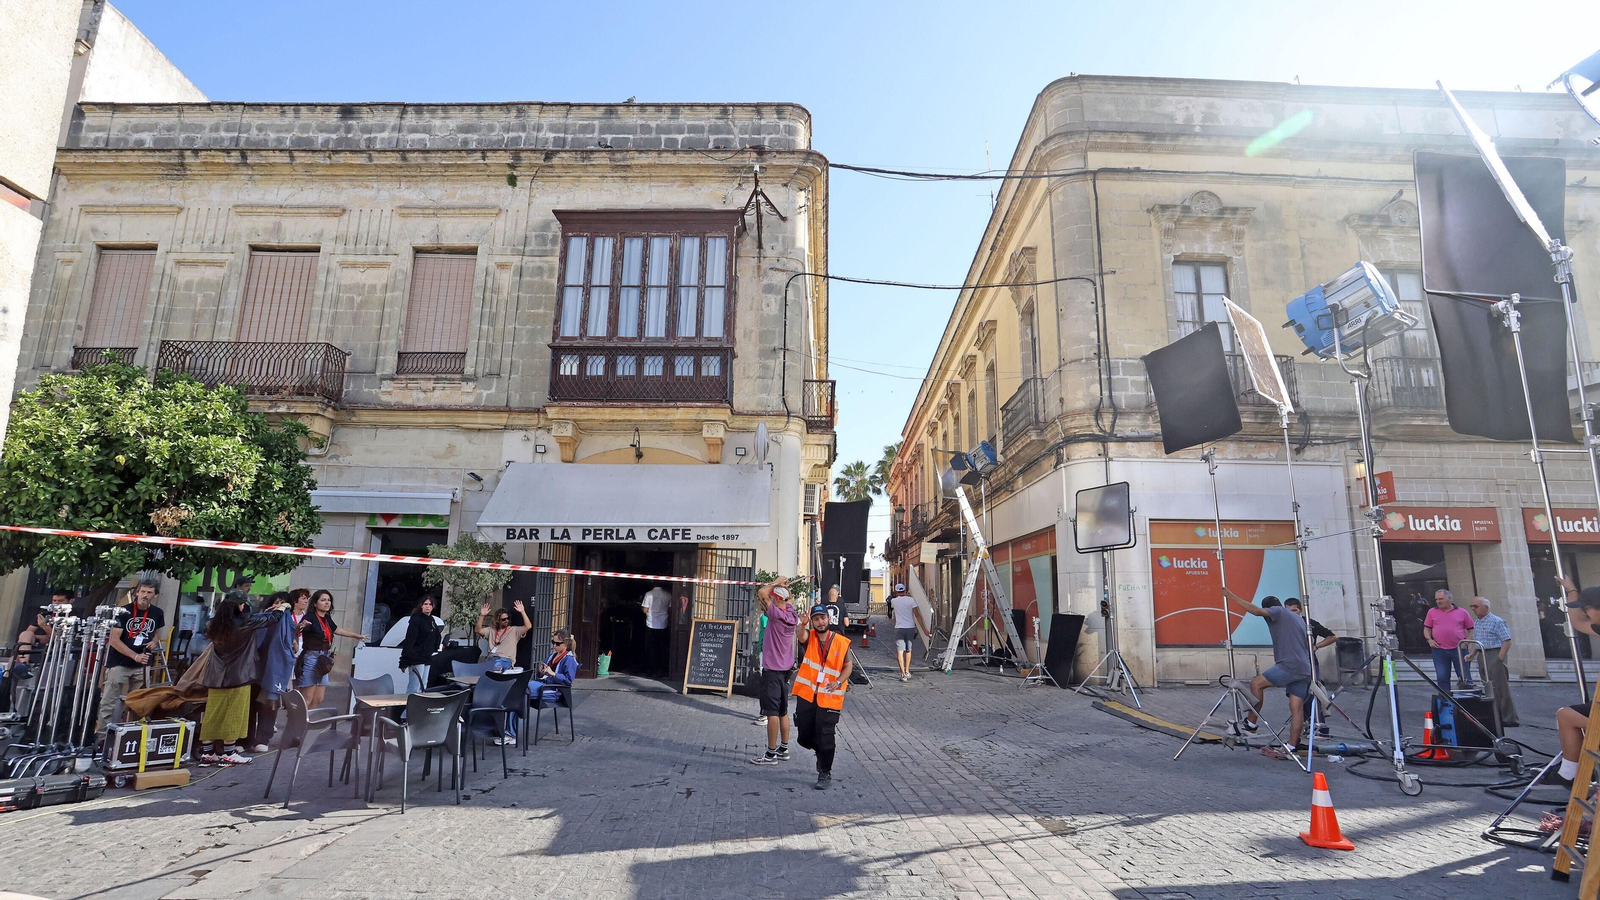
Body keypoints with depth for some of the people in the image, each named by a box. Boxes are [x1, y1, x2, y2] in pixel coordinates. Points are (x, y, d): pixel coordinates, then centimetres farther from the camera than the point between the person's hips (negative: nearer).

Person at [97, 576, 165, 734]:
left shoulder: (157, 613, 1)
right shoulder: (124, 611, -12)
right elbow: (114, 640, -15)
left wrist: (154, 641, -3)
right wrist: (135, 656, -24)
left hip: (142, 665, 4)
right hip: (119, 663, -4)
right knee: (108, 702, -4)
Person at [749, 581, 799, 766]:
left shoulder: (777, 614, -19)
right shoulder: (791, 614, 4)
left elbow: (761, 593, -25)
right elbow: (788, 599, 27)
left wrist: (777, 583, -11)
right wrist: (783, 586, 12)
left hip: (773, 670, -9)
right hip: (785, 669, 9)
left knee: (772, 712, -6)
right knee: (783, 711, 16)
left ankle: (771, 754, -3)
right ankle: (783, 749, 25)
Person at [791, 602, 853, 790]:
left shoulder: (842, 642, -2)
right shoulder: (809, 637, -2)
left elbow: (847, 666, 6)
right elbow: (801, 635, -26)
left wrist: (839, 682, -13)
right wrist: (803, 623, -49)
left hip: (830, 698, -2)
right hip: (806, 695, 2)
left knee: (825, 738, -3)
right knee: (804, 736, 9)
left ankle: (825, 775, 16)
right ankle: (821, 753, 41)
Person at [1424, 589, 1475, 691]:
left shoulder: (1462, 612, 6)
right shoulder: (1432, 612, 9)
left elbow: (1471, 629, 10)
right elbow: (1427, 628, 14)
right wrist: (1429, 639, -3)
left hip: (1459, 649, -1)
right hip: (1439, 650, 1)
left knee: (1465, 677, 2)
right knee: (1442, 677, 3)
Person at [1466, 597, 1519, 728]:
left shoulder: (1497, 621, -10)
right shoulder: (1477, 623, 14)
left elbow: (1507, 641, -15)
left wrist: (1499, 659, -18)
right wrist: (1472, 655, 11)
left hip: (1495, 655, -8)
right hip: (1482, 656, 8)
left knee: (1500, 689, -5)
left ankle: (1509, 719, 3)